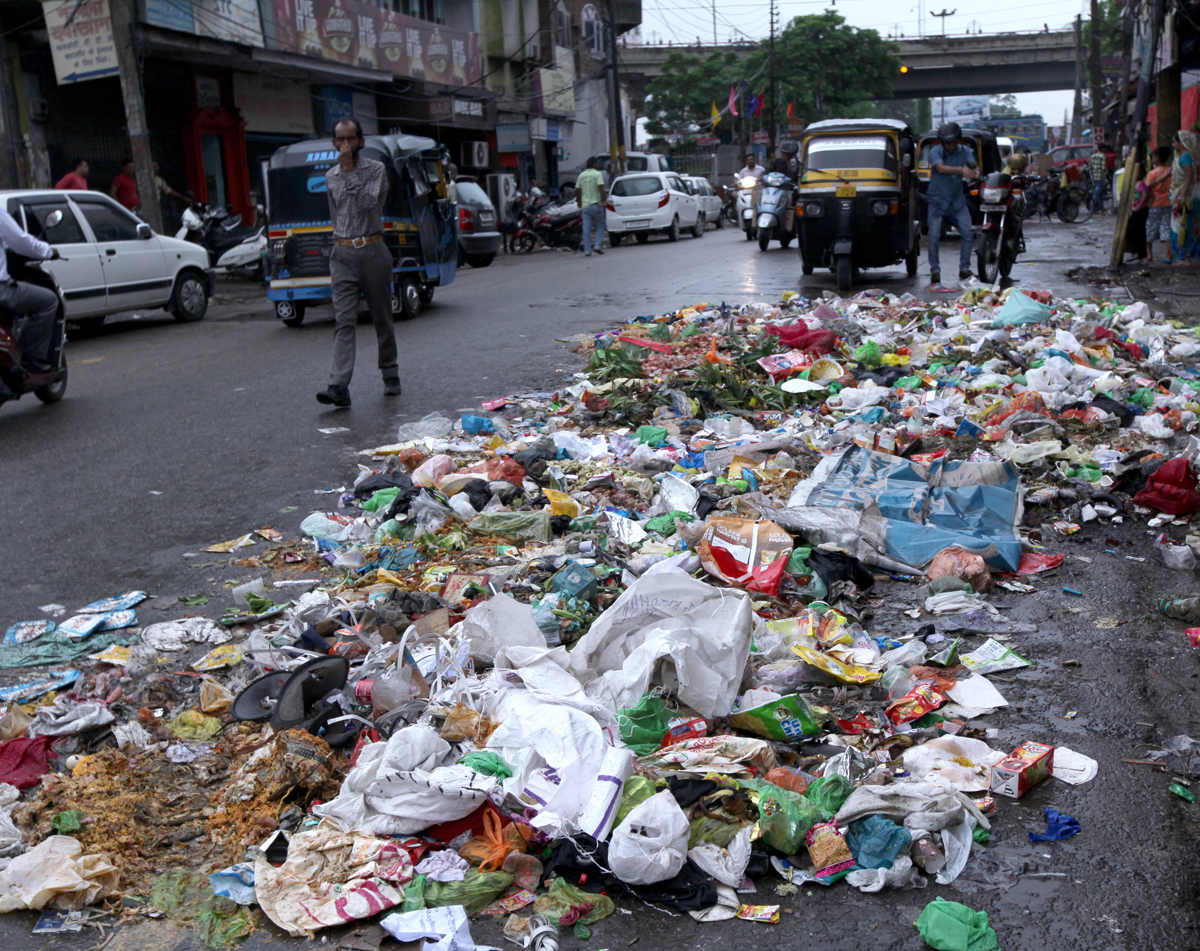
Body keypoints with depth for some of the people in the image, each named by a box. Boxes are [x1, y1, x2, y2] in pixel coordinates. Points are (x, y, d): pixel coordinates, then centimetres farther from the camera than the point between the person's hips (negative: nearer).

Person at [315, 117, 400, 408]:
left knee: (382, 319, 7)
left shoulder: (376, 169, 2)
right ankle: (339, 386, -18)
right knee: (344, 321, -9)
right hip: (343, 255, 2)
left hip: (373, 251, -2)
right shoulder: (330, 177, 14)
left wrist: (349, 172, -12)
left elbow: (370, 203, -15)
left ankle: (391, 377, 23)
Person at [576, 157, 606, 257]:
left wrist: (580, 204, 23)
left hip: (585, 206, 4)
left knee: (586, 229, 3)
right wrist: (604, 200, -7)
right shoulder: (597, 174, -5)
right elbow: (601, 189, -16)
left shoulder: (581, 175, 9)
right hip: (596, 205, -4)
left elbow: (578, 191, 13)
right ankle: (597, 245, -5)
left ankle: (587, 250, 0)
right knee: (600, 226, 9)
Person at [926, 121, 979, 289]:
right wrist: (961, 169, -45)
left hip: (957, 200, 3)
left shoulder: (965, 151, 2)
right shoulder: (935, 152, -11)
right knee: (934, 237, -9)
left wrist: (974, 173, -36)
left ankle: (964, 269, 1)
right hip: (937, 200, -3)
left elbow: (972, 167, -11)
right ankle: (935, 271, 1)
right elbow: (941, 168, -30)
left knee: (968, 233, -7)